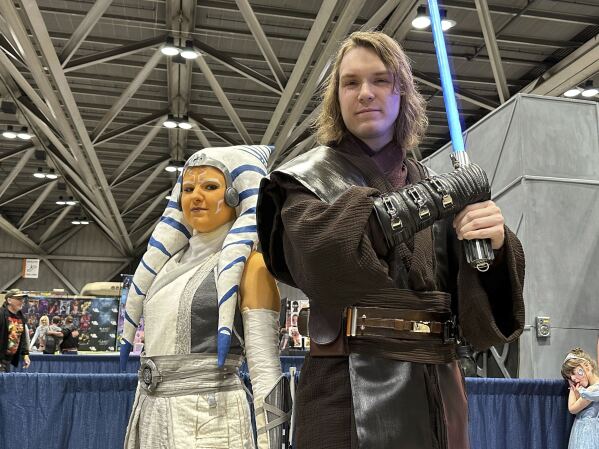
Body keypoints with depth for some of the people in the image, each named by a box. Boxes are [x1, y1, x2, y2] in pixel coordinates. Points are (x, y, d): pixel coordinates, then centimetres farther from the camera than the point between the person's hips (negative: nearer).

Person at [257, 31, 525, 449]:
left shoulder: (437, 185, 8)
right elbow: (319, 255, -23)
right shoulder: (311, 177, -1)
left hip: (438, 394, 4)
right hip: (352, 393, -3)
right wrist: (435, 197, -20)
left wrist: (494, 248, -19)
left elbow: (481, 311, 2)